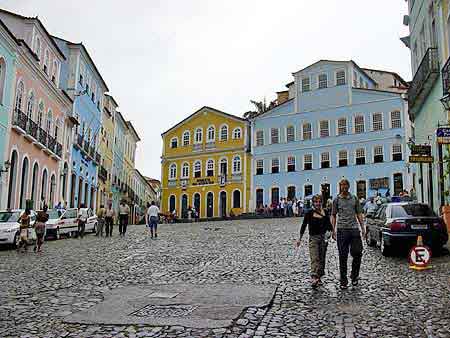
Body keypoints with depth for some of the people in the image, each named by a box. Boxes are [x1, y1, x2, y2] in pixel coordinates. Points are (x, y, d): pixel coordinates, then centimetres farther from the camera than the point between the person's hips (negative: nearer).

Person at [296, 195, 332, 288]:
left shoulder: (325, 213, 8)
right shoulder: (309, 213, -1)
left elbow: (329, 225, 16)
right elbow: (304, 226, 2)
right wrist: (300, 238, 1)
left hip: (323, 238, 4)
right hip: (313, 238, -3)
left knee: (322, 259, 8)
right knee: (314, 258, -15)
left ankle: (319, 278, 19)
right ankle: (314, 278, -26)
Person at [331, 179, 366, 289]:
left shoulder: (354, 198, 11)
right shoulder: (337, 200, 6)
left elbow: (359, 214, 14)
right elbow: (333, 215, 7)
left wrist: (363, 227, 6)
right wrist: (333, 230, -2)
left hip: (354, 229, 2)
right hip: (342, 230, -2)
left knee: (357, 253, -1)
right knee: (343, 256, 2)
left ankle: (354, 276, 21)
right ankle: (343, 281, 10)